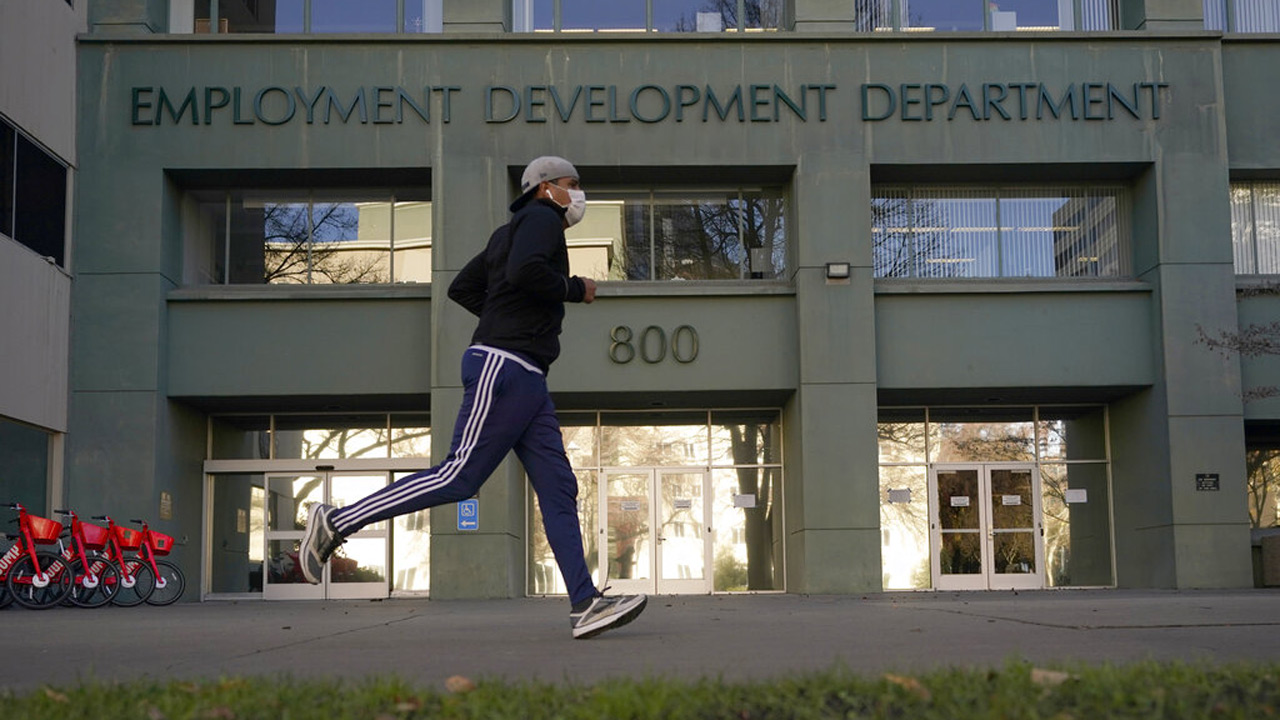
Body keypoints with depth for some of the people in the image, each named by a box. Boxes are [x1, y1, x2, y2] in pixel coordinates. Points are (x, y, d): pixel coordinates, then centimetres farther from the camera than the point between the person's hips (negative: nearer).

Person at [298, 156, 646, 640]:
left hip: (525, 378, 11)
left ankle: (585, 604, -5)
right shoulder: (541, 216, -1)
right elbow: (524, 271, -22)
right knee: (459, 477, -12)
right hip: (505, 368, -11)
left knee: (558, 488, 1)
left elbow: (461, 288, 25)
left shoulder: (509, 232, 26)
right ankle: (335, 523, -5)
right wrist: (574, 290, -7)